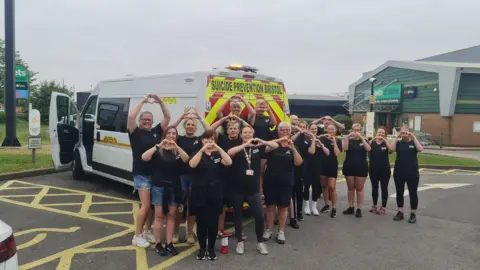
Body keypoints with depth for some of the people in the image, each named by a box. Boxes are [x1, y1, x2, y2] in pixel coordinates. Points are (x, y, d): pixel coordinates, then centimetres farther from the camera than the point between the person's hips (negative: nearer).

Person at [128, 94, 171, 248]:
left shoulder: (156, 131, 8)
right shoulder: (135, 132, -3)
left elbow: (167, 117, 7)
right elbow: (131, 117, -19)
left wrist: (160, 102, -4)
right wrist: (143, 101, -15)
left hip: (156, 174, 5)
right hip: (141, 174, -5)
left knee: (153, 205, 11)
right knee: (146, 205, -8)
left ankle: (147, 232, 27)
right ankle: (137, 236, 4)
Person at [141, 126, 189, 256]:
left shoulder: (178, 151, 6)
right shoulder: (158, 150, 0)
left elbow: (186, 159, -15)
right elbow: (144, 157, -17)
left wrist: (176, 146, -26)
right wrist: (158, 145, -24)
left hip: (174, 187, 3)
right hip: (159, 186, -2)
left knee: (171, 215, 6)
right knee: (159, 215, 1)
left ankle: (169, 244, 13)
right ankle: (158, 244, 8)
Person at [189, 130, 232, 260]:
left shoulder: (218, 155, 8)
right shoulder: (197, 154, 3)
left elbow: (229, 162, -12)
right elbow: (192, 164, -19)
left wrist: (219, 148, -20)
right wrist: (202, 149, -25)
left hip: (215, 193, 2)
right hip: (199, 193, -1)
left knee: (213, 221, 5)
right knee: (201, 221, 4)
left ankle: (211, 248, 19)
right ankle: (202, 248, 18)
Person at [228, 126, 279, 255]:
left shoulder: (258, 147, 4)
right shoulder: (237, 147, -1)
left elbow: (276, 146, -2)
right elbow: (229, 152, -23)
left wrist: (263, 142, -19)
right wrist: (245, 144, -28)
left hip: (253, 188, 1)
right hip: (237, 187, -1)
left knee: (259, 215, -1)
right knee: (238, 215, 10)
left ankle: (260, 242, 17)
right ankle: (239, 242, 24)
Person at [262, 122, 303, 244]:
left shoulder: (293, 146, 5)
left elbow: (298, 163, -9)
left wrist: (293, 148, -23)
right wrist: (279, 141, -32)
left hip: (286, 181, 1)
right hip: (270, 180, -1)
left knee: (283, 207, 6)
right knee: (270, 206, 5)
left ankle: (281, 232, 17)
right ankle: (268, 230, 18)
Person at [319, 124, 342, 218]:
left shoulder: (338, 141, -1)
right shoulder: (322, 139, 4)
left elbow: (337, 153, -13)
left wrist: (334, 141, -12)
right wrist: (323, 136, -13)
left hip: (332, 166, -3)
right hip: (322, 165, 3)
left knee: (332, 187, -8)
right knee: (324, 186, 12)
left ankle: (334, 208, 3)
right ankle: (326, 205, 27)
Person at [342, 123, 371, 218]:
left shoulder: (364, 141, 3)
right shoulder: (349, 140, 3)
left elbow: (368, 149, -17)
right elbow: (345, 149, -15)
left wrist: (361, 137, -21)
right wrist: (347, 137, -21)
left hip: (361, 167, -1)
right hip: (349, 167, 1)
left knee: (359, 188, 2)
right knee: (350, 188, 8)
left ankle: (359, 209, 6)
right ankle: (351, 207, 17)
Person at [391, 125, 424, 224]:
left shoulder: (414, 142, 2)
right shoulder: (398, 142, 4)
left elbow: (420, 149, -18)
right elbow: (392, 149, -15)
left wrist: (414, 137, -17)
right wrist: (397, 137, -15)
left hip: (412, 172, -2)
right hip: (399, 172, 2)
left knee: (413, 193, 3)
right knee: (399, 193, 8)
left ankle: (413, 214, 13)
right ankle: (400, 212, 19)